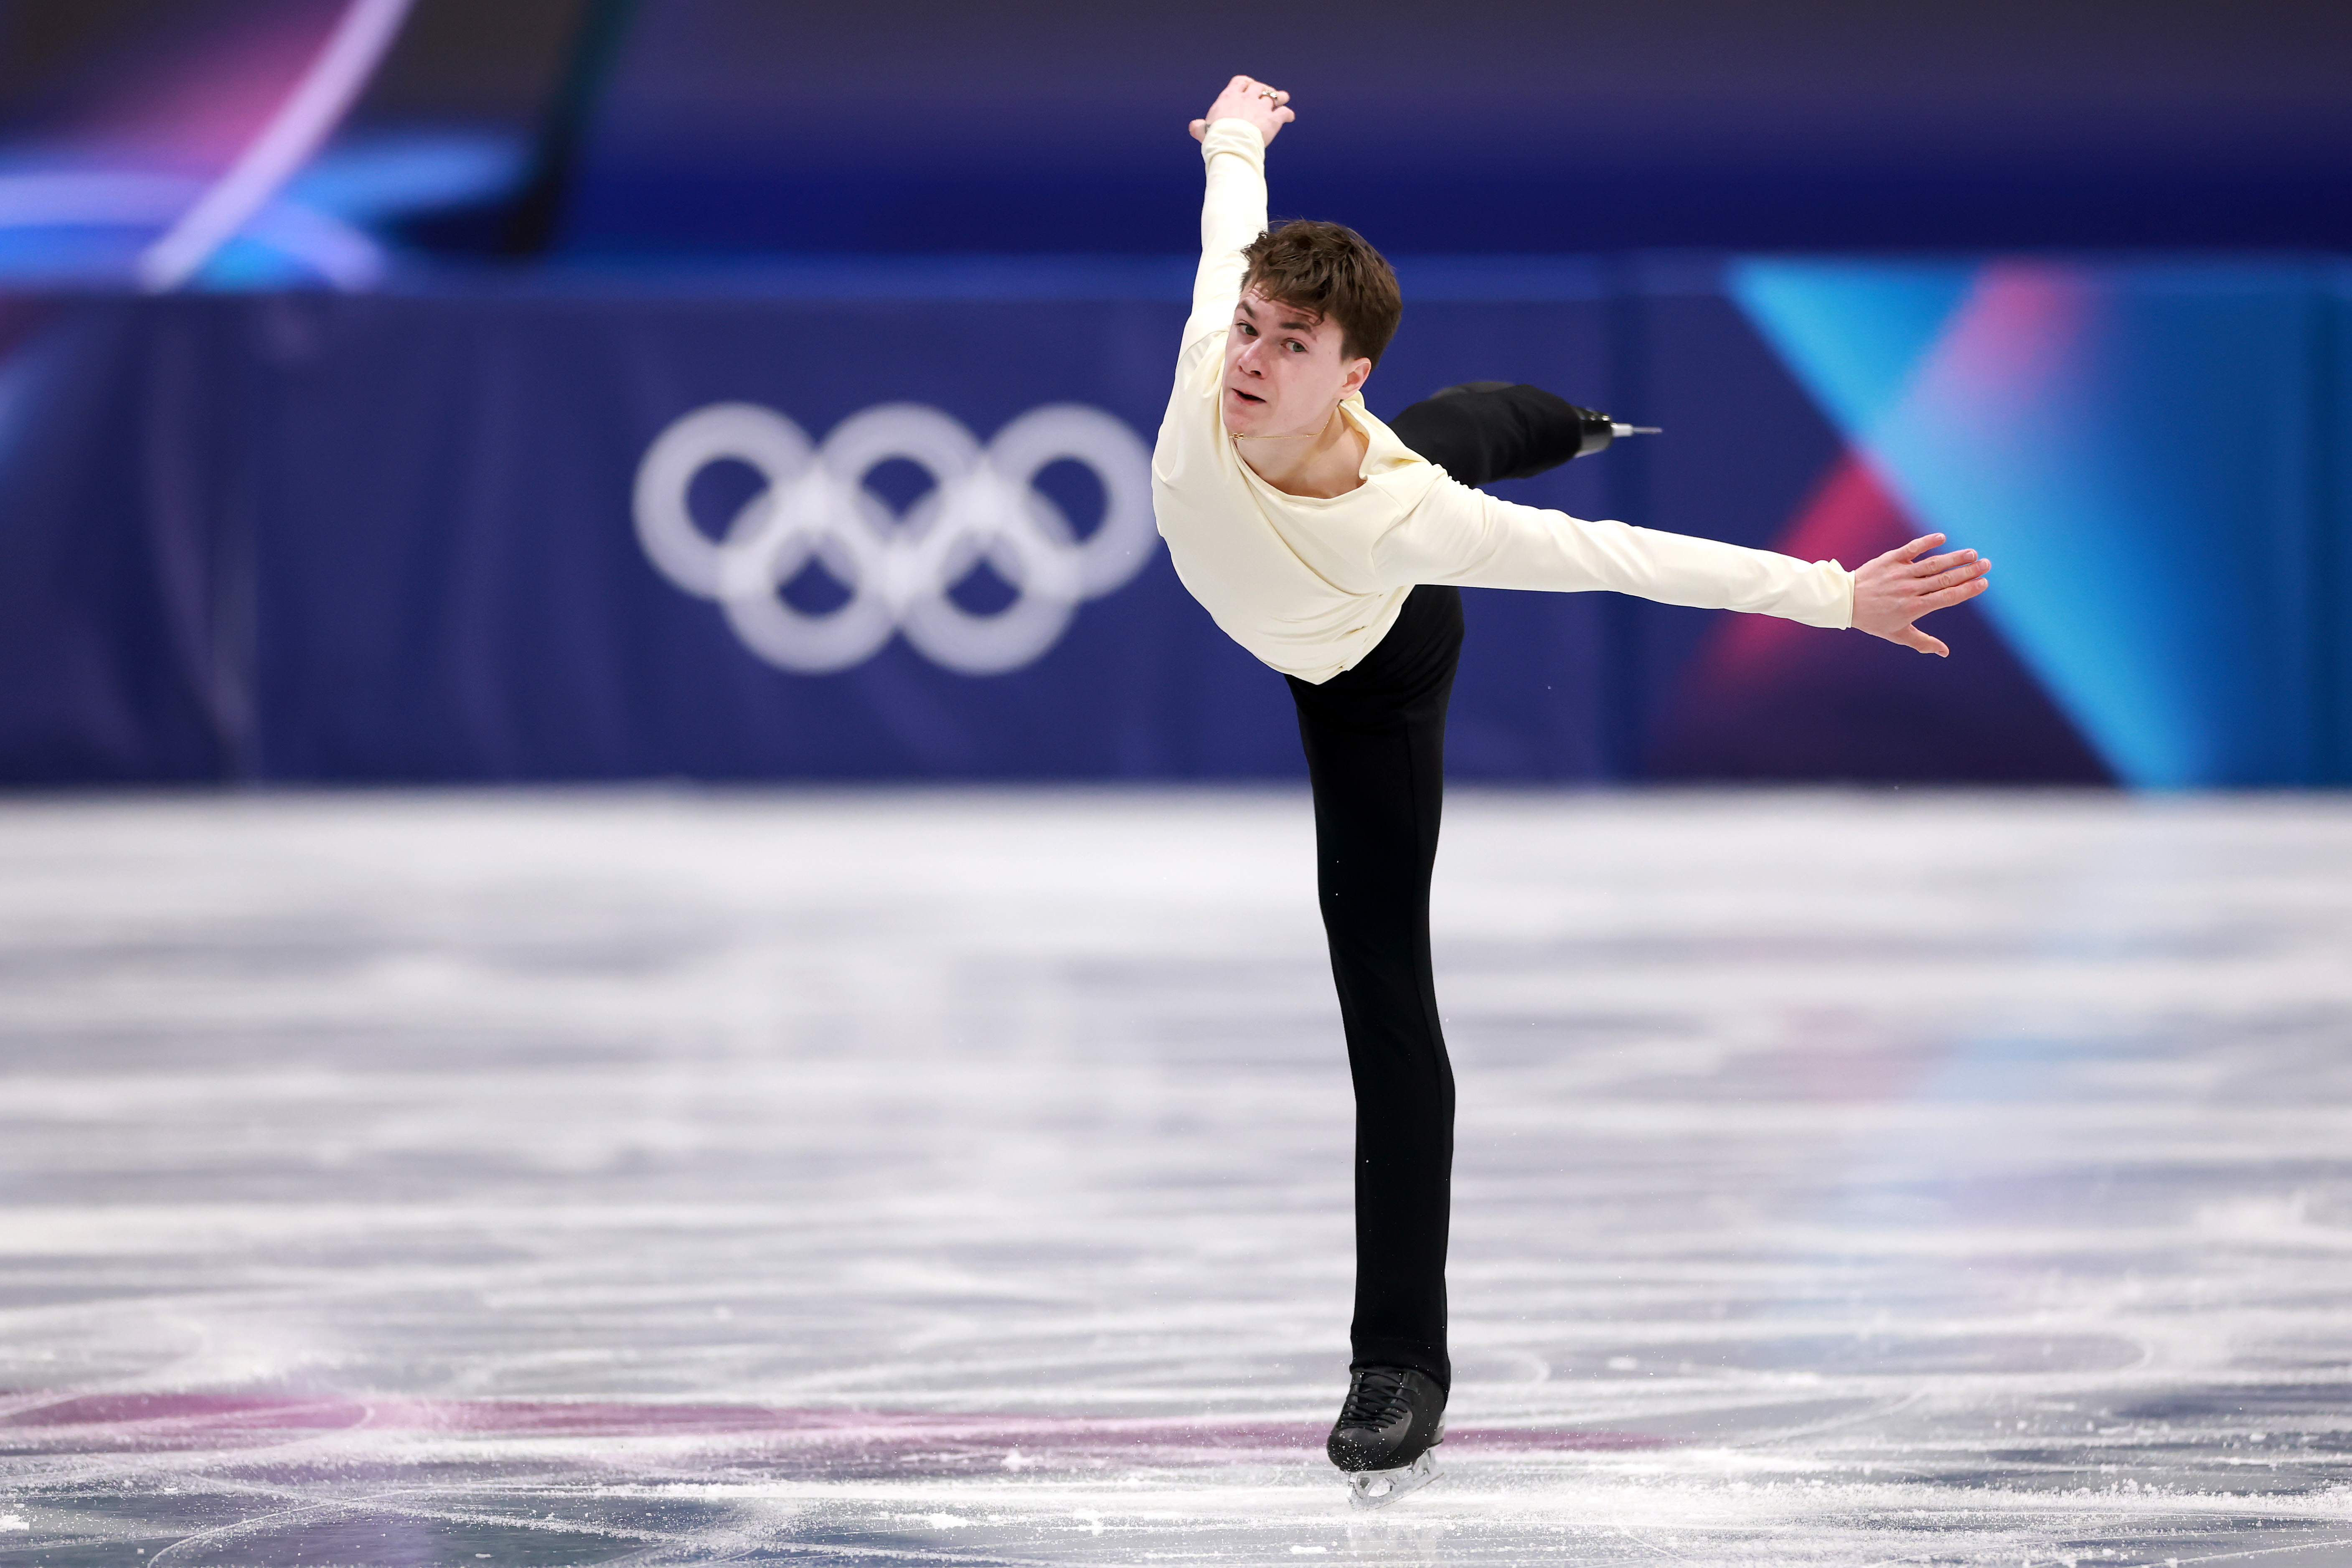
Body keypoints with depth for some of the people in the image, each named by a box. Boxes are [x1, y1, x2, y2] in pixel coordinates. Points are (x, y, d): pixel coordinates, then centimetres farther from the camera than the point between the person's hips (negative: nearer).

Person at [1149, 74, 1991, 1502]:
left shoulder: (1403, 518, -50)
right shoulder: (1213, 378, -41)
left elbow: (1629, 559, -44)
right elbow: (1235, 213, -20)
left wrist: (1834, 595, -42)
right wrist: (1239, 137, 3)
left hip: (1369, 680, -4)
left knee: (1384, 977, -8)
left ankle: (1403, 1361, -3)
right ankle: (1581, 426, 81)